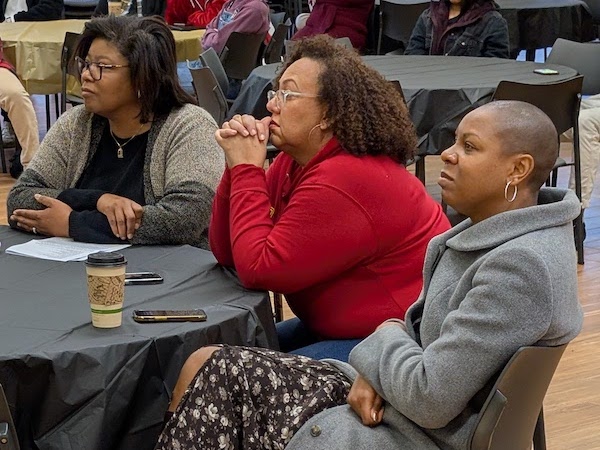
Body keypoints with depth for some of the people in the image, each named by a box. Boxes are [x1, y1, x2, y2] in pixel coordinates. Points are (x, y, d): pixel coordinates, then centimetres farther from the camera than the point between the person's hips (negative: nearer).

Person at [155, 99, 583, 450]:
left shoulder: (520, 265, -25)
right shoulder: (490, 233, 7)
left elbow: (430, 400, -27)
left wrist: (387, 337, -8)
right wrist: (376, 367, -6)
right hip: (392, 404, 10)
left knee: (219, 373, -6)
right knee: (206, 365, 4)